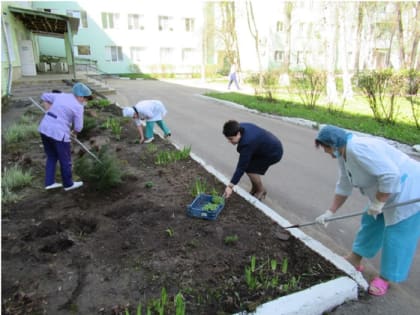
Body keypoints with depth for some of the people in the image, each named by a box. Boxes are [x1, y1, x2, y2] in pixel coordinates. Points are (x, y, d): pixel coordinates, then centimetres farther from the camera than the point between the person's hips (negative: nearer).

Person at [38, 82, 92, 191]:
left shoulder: (61, 96, 11)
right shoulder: (78, 107, -9)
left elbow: (44, 97, 23)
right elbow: (78, 127, -6)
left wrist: (49, 113, 19)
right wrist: (74, 133, 14)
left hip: (45, 128, 8)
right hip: (58, 133, -7)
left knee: (52, 157, 22)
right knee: (65, 160, 11)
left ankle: (49, 182, 26)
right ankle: (68, 184, 26)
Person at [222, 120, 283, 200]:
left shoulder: (247, 143, -38)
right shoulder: (241, 127, -14)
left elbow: (241, 166, -35)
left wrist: (230, 186, -32)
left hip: (273, 153, -9)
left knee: (250, 169, -16)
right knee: (247, 164, 0)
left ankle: (261, 190, 9)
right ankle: (254, 188, 19)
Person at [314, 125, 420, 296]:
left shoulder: (358, 149, -30)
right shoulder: (343, 155, 3)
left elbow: (391, 175, -35)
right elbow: (344, 186, 9)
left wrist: (378, 203, -25)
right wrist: (329, 212, 8)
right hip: (388, 190, 10)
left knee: (396, 237, 1)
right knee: (370, 223, 17)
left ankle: (385, 278, 17)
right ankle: (355, 260, 32)